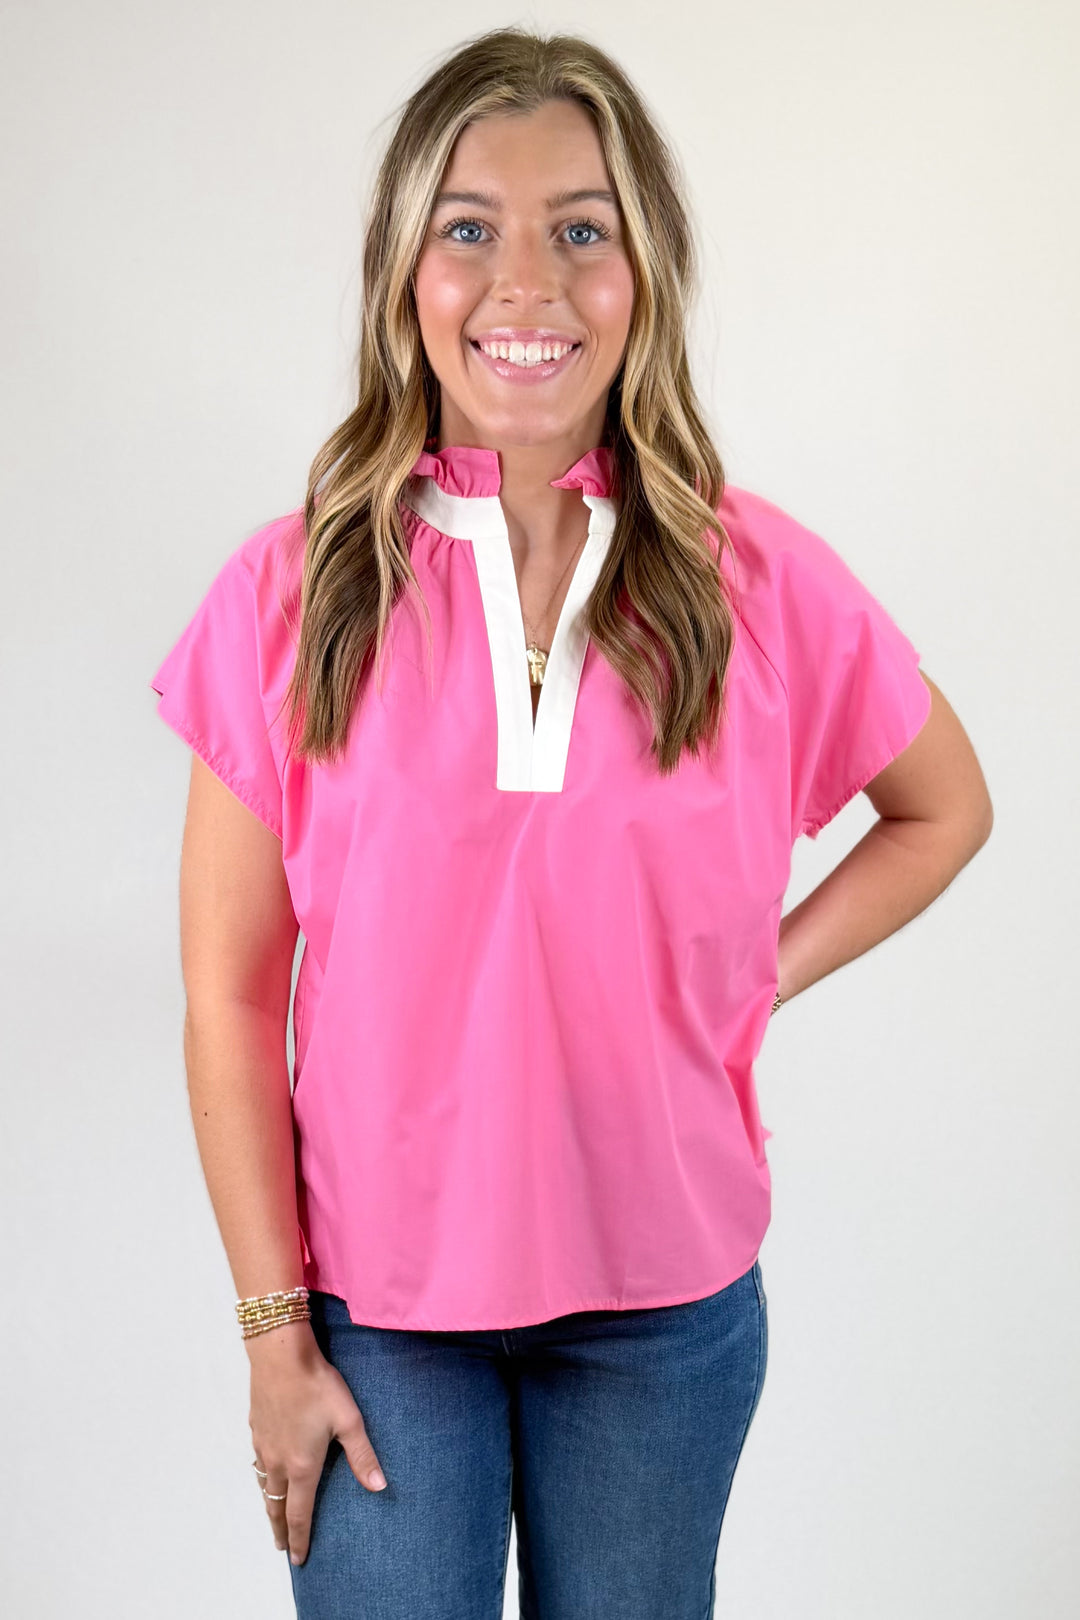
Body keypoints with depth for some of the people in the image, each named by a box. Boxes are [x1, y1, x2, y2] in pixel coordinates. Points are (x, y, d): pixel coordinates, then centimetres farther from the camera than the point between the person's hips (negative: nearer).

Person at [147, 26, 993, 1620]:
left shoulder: (758, 583, -7)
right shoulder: (292, 592, -10)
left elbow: (946, 809, 10)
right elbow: (230, 999, -6)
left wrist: (758, 975, -3)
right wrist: (276, 1330, -4)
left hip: (667, 1298, 1)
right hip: (379, 1292, -1)